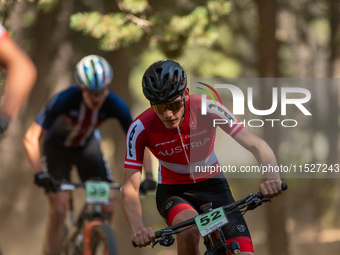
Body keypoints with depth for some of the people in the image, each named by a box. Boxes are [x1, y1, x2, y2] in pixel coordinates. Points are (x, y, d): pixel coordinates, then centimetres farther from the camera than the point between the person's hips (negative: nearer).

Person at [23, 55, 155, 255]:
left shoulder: (114, 105, -29)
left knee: (107, 208, -10)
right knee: (59, 210, -15)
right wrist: (39, 173, -48)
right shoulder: (65, 100, -36)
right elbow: (32, 137, -36)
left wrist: (148, 174, -32)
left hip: (88, 146, 3)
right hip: (57, 147, -2)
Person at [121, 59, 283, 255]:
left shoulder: (208, 109, -24)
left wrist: (273, 178, -48)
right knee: (189, 229, -36)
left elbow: (257, 145, -27)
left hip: (212, 185, 1)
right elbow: (130, 189, -24)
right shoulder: (141, 128, -23)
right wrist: (138, 230, -43)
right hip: (172, 190, -1)